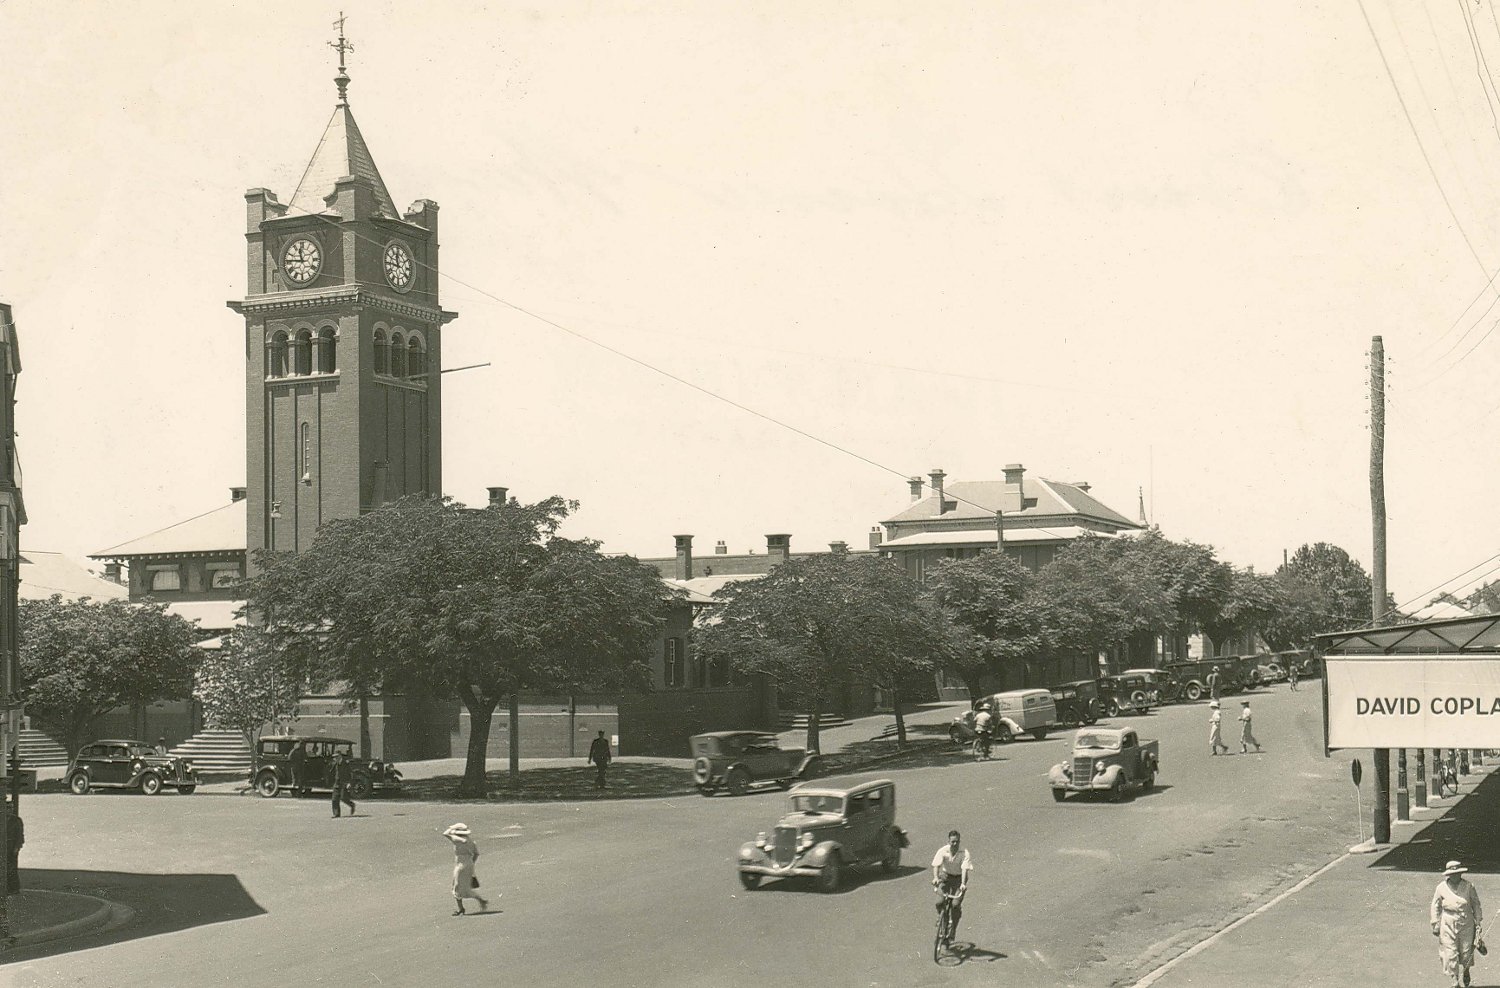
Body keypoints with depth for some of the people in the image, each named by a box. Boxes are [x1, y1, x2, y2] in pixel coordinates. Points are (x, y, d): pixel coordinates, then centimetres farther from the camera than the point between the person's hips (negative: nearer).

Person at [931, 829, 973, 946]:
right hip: (945, 876, 2)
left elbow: (965, 869, -28)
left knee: (956, 905, -17)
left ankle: (952, 933, -2)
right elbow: (936, 865, -24)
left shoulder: (964, 853, -18)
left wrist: (963, 883, -42)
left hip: (959, 878, -2)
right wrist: (935, 877, -42)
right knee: (940, 902, -17)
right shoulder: (943, 851, -14)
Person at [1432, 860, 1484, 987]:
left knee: (1466, 952, 6)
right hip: (1448, 924, 0)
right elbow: (1435, 906, 5)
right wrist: (1435, 924, 4)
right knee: (1451, 953, -4)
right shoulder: (1441, 888, -5)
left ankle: (1465, 972, 38)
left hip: (1466, 924, 0)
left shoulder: (1468, 886, -5)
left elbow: (1476, 905, 6)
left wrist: (1478, 922, 6)